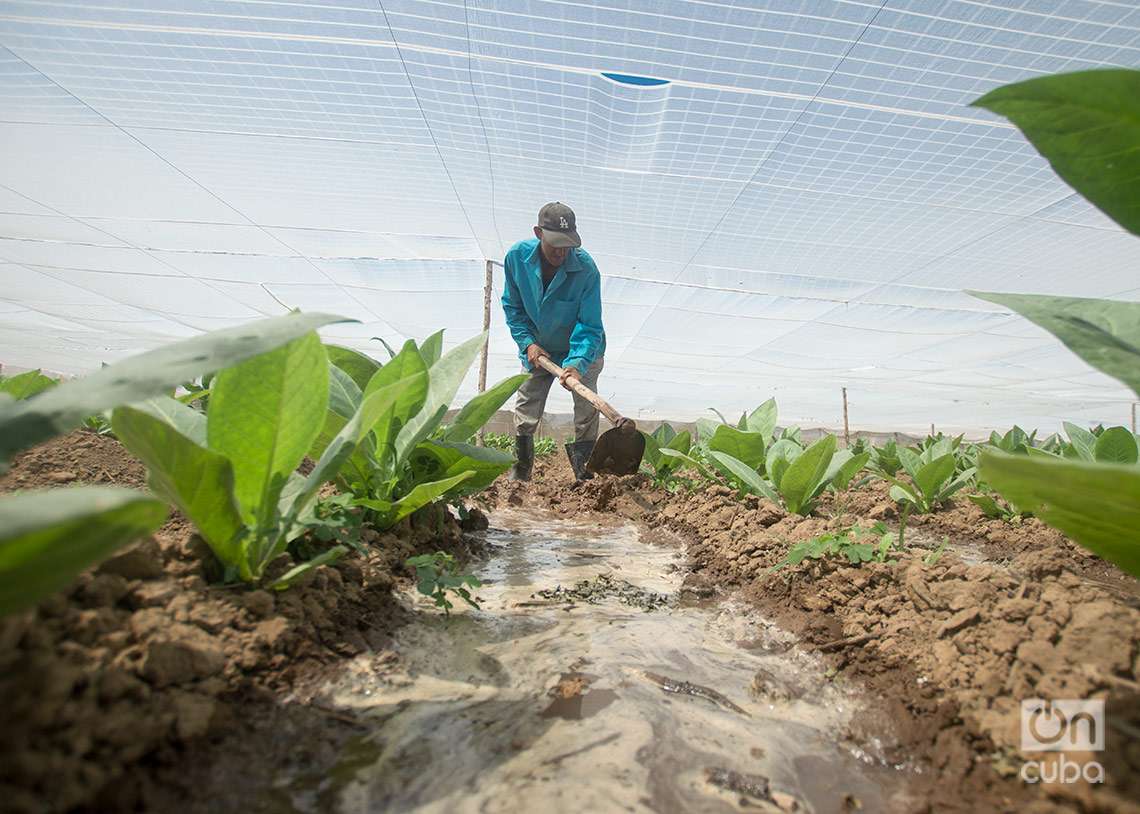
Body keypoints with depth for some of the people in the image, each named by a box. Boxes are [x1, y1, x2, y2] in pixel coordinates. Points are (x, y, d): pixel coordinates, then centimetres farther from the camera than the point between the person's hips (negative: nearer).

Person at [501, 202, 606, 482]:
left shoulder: (586, 268, -27)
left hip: (582, 352, -2)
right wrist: (528, 343, -14)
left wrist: (577, 364, -41)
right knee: (524, 419, 5)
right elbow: (512, 306, -3)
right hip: (537, 350, 3)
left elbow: (589, 325, -26)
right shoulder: (517, 256, -17)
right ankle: (520, 473, 24)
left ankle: (585, 477, 6)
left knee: (587, 415, -8)